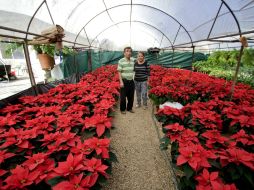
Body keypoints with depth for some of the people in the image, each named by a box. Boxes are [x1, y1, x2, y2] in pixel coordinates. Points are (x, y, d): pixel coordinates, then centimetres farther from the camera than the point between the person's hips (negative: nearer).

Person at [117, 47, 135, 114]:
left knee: (131, 96, 12)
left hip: (131, 81, 5)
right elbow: (119, 72, -9)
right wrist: (121, 82, -16)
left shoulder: (133, 60, 8)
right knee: (123, 96, 5)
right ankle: (122, 109, 21)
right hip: (124, 81, -5)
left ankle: (129, 108, 30)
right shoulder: (121, 61, -7)